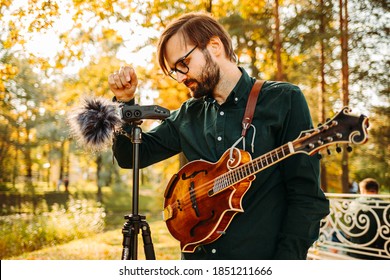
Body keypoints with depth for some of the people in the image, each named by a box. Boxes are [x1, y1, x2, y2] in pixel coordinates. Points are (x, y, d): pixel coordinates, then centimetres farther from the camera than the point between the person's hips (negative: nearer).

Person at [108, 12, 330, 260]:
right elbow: (133, 155, 14)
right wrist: (125, 100, 0)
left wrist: (286, 256, -21)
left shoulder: (284, 100, -7)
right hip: (198, 253, 5)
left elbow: (307, 196, -12)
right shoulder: (188, 115, 8)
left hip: (261, 252, -4)